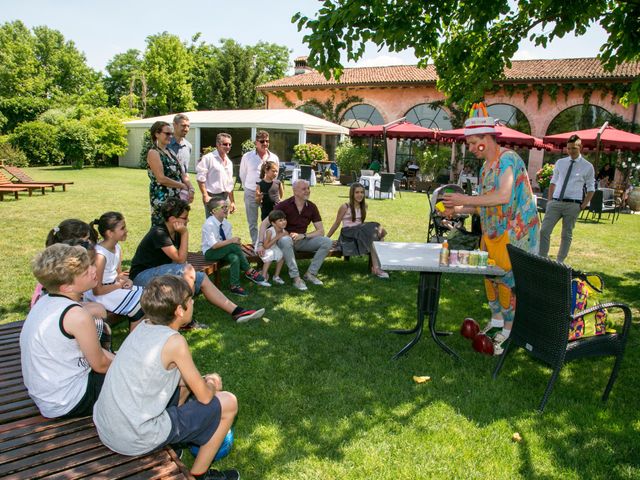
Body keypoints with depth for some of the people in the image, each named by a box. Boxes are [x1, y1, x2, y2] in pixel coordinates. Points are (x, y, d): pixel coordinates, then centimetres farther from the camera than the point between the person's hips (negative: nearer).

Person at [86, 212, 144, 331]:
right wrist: (120, 285, -13)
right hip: (100, 295, -8)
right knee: (141, 304, -15)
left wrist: (126, 280, -9)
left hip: (114, 287, 8)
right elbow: (97, 291, -22)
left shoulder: (117, 247, 1)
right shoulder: (100, 255, -25)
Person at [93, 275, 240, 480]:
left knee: (181, 380, 25)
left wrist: (202, 380, 10)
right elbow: (204, 396, -10)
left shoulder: (143, 327, 1)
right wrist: (211, 386, 11)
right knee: (228, 403, 2)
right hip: (136, 441, -8)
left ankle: (164, 446, 23)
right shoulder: (175, 342, -20)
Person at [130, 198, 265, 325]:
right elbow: (180, 259, -23)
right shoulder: (159, 233, -21)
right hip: (142, 276, -9)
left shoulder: (175, 233, 6)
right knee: (187, 270, -30)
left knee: (202, 278, -2)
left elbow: (179, 259, 3)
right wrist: (185, 233, -21)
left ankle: (236, 311, -3)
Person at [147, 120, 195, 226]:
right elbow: (161, 179, -18)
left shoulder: (169, 152, 16)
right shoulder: (153, 153, -9)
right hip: (162, 199, -8)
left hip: (177, 197, 8)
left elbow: (181, 173, 14)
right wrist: (183, 186, -10)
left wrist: (190, 188, -3)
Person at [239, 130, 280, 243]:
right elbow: (242, 175, 7)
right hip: (251, 194, -1)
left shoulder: (274, 158, 1)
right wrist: (248, 188, 12)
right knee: (252, 223, 7)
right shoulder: (247, 157, -3)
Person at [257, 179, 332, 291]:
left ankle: (310, 273, -11)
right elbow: (264, 224, -14)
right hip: (286, 239, -4)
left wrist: (303, 235, -19)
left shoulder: (311, 207, -1)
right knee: (286, 240, -41)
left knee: (327, 242, -18)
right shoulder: (284, 205, -12)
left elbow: (321, 231, -2)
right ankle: (296, 278, -31)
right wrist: (261, 244, -28)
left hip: (302, 240, 4)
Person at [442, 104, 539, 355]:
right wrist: (457, 209, 4)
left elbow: (503, 196, -27)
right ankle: (496, 320, 29)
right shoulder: (485, 167, 13)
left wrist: (466, 199, -22)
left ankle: (509, 330, 12)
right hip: (492, 233, 9)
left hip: (513, 234, -9)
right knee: (490, 275, 12)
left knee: (507, 280, -3)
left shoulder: (508, 159, -15)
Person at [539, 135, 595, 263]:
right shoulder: (560, 163, 10)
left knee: (566, 235, 6)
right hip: (555, 202, 2)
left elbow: (591, 189, 5)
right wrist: (549, 200, 5)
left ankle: (559, 262, 16)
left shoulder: (588, 167, 2)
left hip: (573, 204, -2)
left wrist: (583, 205, -5)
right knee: (544, 231, -7)